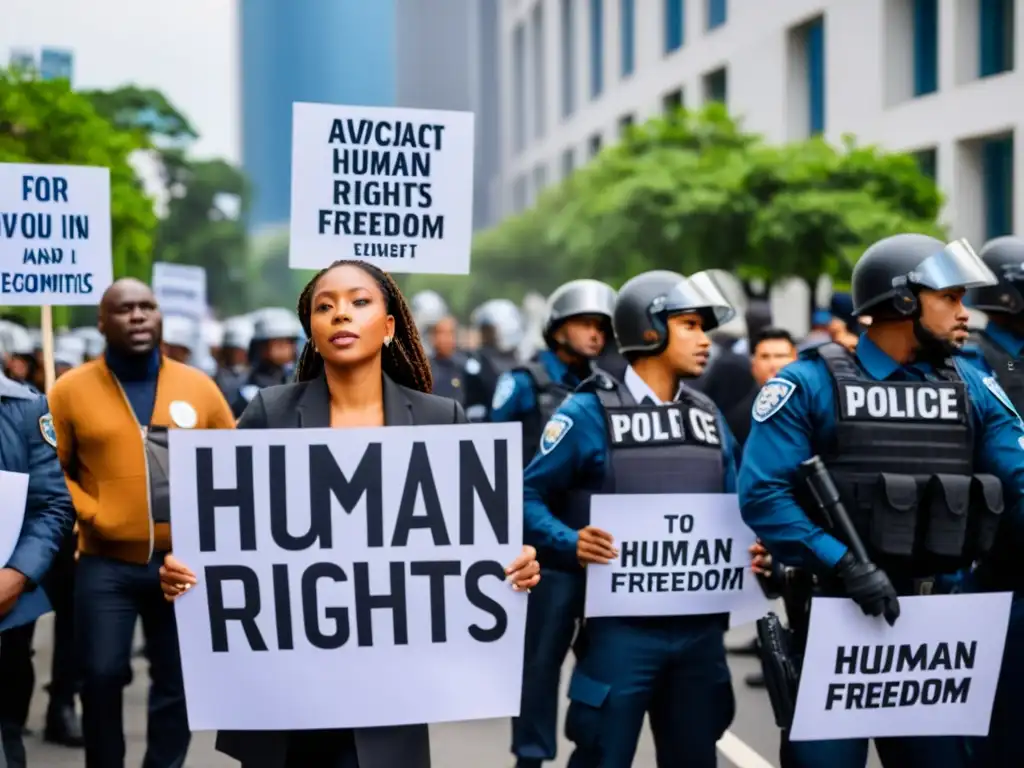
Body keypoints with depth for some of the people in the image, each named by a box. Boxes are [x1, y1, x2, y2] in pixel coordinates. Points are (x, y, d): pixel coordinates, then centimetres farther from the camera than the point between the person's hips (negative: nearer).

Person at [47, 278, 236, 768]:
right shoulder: (71, 389, -1)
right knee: (102, 675, -5)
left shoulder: (198, 386, 6)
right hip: (106, 564, -2)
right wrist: (90, 514, -10)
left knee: (177, 682, 9)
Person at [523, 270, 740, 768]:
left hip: (700, 627, 6)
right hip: (622, 626, -6)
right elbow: (529, 496, -7)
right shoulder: (590, 412, -6)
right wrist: (570, 543, -23)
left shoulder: (709, 418, 12)